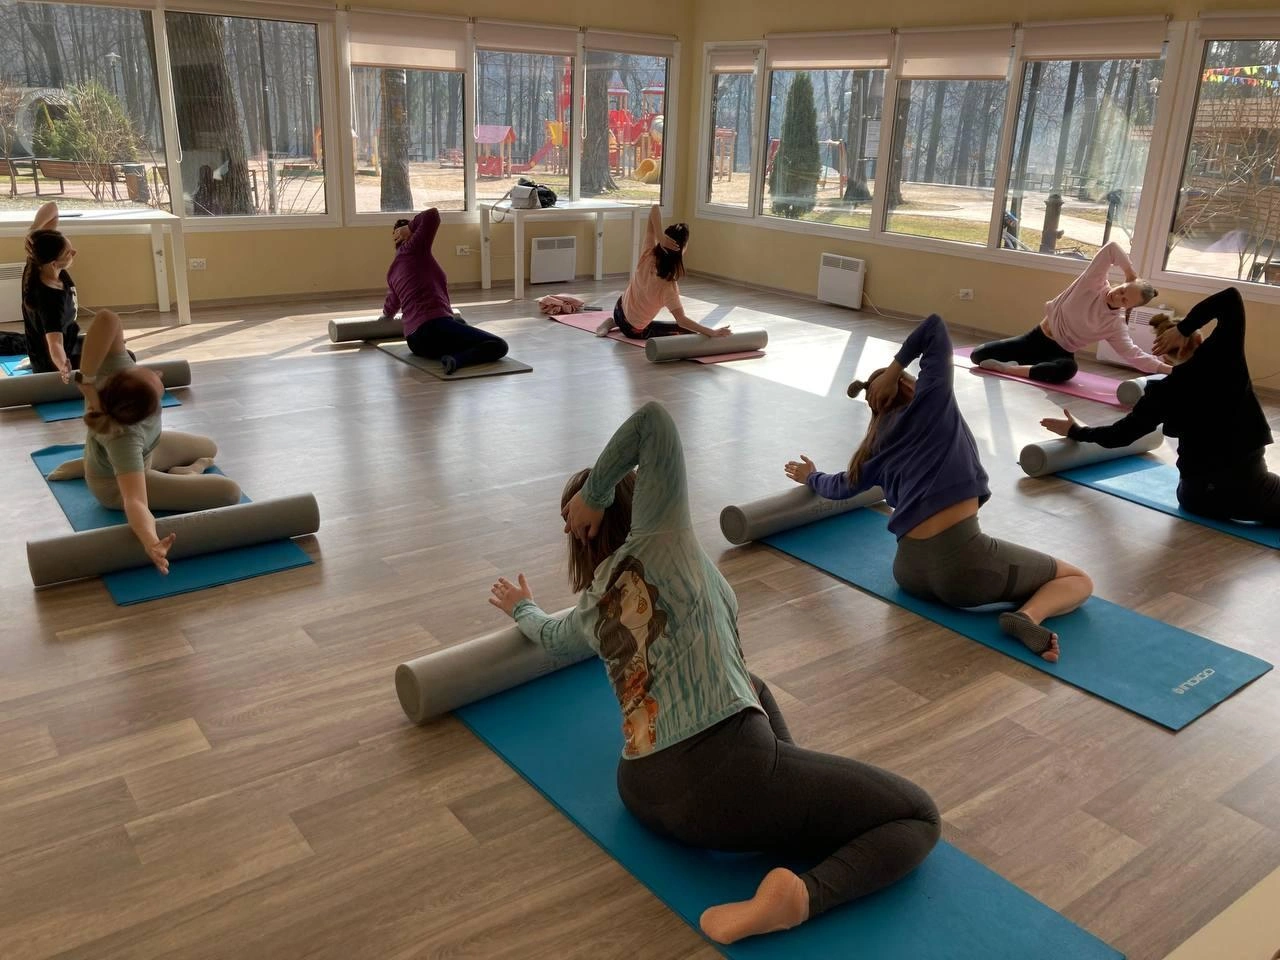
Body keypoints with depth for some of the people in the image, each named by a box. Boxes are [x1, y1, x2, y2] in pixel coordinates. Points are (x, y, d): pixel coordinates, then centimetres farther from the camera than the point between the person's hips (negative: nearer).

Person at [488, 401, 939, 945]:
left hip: (645, 796, 7)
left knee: (751, 688, 38)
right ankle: (802, 896, -19)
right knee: (918, 817, 6)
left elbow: (550, 636, 40)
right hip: (726, 778, -7)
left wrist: (523, 609, 61)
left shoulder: (589, 609, 14)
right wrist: (593, 494, -2)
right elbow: (653, 421, -8)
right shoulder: (658, 538, -2)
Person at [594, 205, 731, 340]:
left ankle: (615, 322, 21)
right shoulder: (668, 286, -37)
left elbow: (654, 209, -26)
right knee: (690, 331, 7)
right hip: (635, 331, -7)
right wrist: (712, 332, -43)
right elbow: (682, 320, -41)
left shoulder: (648, 255, -24)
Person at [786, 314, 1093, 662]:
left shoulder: (878, 449, 16)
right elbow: (935, 326, 7)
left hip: (910, 572, 6)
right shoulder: (931, 400, 4)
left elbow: (841, 487, 33)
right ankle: (1028, 616, -18)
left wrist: (811, 477, 53)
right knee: (1079, 580, 11)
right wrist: (893, 370, 13)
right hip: (962, 560, -6)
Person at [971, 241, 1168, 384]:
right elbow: (1112, 248, -16)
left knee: (1068, 369, -43)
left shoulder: (1116, 325, -7)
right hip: (1038, 338, 1)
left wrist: (1164, 367, -26)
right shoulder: (1094, 283, -10)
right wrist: (1130, 275, -14)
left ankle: (1010, 368, -28)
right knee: (979, 355, -11)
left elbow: (1133, 353, -15)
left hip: (1061, 352, -1)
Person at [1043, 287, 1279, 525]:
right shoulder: (1221, 356, -6)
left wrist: (1076, 431, 16)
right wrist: (1184, 327, -6)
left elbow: (1122, 434, 3)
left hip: (1196, 492, 3)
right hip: (1248, 482, -3)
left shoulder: (1165, 391, -3)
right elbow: (1232, 297, -3)